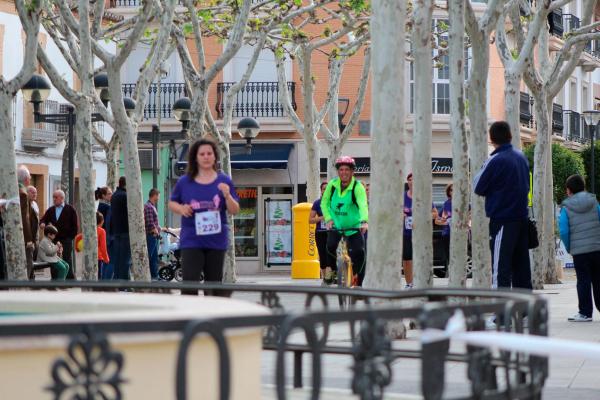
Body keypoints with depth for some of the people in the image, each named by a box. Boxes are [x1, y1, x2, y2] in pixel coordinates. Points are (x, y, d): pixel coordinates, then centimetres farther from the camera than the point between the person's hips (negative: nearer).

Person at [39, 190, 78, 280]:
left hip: (66, 239, -4)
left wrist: (71, 236, -5)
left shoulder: (70, 209, 2)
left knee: (67, 260, -4)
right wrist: (42, 223, -16)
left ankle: (70, 278, 0)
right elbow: (43, 220, 8)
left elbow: (75, 224, 1)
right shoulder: (50, 210, 15)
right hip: (54, 240, 4)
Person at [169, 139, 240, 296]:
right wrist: (181, 208, -7)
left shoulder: (224, 181, 3)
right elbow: (171, 203, 15)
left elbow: (235, 211, 3)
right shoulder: (184, 182, 3)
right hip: (191, 241, -1)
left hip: (216, 241, 1)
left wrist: (227, 196, -16)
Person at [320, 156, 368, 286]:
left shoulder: (358, 187, -17)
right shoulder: (332, 184, -7)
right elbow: (324, 203, 1)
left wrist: (364, 221, -47)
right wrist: (328, 219, -14)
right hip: (335, 225, 1)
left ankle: (358, 284, 2)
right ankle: (331, 269, 3)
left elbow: (363, 205, -31)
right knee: (330, 246, -25)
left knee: (359, 253, -13)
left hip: (354, 226, -1)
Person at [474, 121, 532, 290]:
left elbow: (478, 188, -5)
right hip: (522, 218, 7)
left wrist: (481, 172, 9)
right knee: (521, 265, 12)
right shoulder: (521, 157, 8)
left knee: (500, 268, -5)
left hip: (502, 220, -7)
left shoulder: (495, 161, -14)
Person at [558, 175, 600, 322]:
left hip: (579, 250, -2)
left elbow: (564, 231, -7)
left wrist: (568, 248, 6)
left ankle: (585, 312, 3)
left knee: (583, 280, 2)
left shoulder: (566, 208, -3)